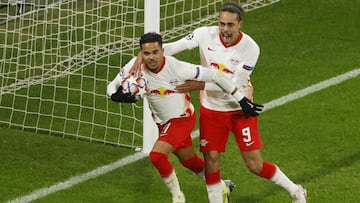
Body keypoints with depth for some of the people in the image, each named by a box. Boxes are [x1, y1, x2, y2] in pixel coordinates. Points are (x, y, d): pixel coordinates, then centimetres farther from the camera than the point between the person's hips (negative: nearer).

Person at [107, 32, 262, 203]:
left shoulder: (177, 68, -31)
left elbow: (214, 75, -22)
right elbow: (112, 87, -10)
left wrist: (241, 99, -18)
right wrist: (117, 96, -36)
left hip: (182, 119, -5)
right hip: (163, 122, 5)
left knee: (157, 155, -22)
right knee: (190, 161, 21)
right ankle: (222, 188, 45)